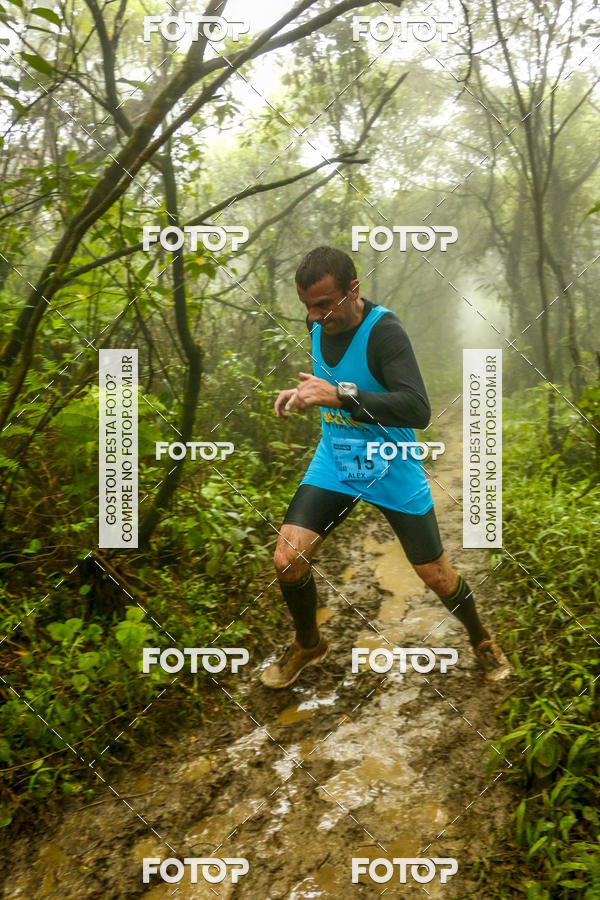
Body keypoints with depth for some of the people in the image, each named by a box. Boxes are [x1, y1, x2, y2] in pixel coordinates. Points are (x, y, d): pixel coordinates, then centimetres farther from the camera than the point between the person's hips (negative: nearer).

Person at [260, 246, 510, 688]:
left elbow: (418, 410, -36)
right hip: (334, 461, 5)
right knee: (287, 560, -8)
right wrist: (306, 391, 2)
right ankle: (308, 644, 22)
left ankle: (481, 639, 38)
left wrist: (341, 395, -42)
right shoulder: (317, 324, -4)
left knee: (437, 575, 5)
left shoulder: (384, 331, -24)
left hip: (391, 469, -4)